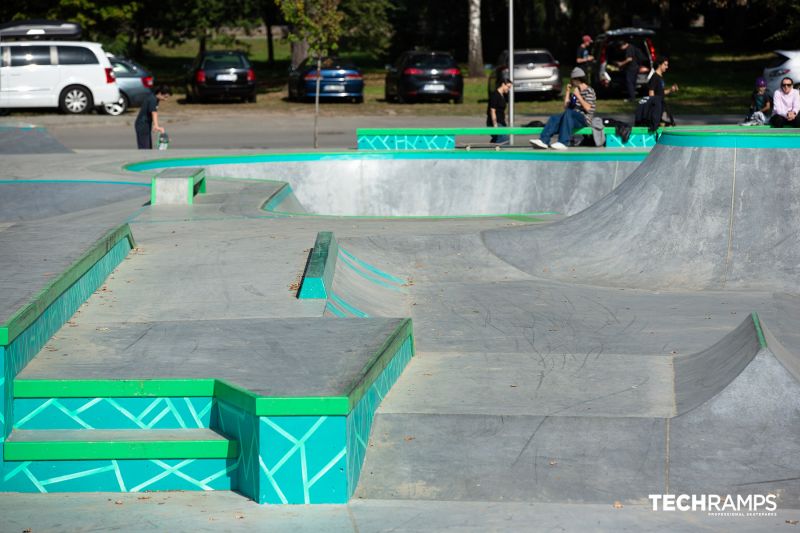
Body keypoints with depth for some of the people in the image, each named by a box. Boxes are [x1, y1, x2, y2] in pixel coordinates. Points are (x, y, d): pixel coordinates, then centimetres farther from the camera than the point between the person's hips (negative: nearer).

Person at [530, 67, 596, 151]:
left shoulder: (589, 91, 1)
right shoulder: (575, 91, 23)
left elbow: (588, 108, -13)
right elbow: (566, 107, 16)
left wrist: (578, 96, -14)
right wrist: (568, 92, 12)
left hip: (585, 119, -7)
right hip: (573, 119, 7)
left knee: (568, 113, -36)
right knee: (554, 118, -16)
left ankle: (563, 142, -46)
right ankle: (544, 140, -37)